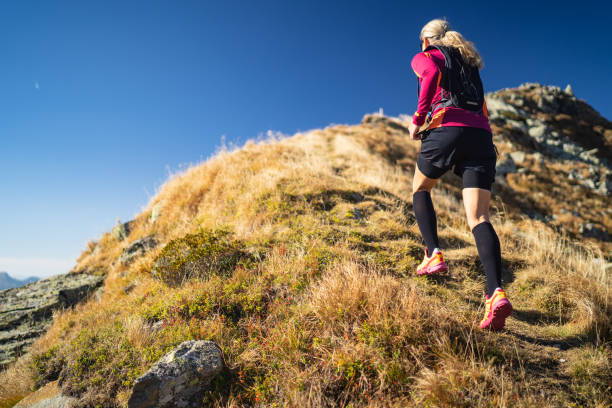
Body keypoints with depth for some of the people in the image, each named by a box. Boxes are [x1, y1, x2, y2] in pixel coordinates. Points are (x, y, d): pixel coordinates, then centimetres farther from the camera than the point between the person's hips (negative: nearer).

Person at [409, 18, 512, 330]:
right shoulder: (469, 62, 34)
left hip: (447, 129, -4)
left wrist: (417, 119, -5)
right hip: (482, 135, 5)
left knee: (420, 189, 20)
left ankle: (434, 254, 3)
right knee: (479, 217, -6)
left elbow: (433, 74, -10)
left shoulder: (424, 57, 16)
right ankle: (496, 292, -22)